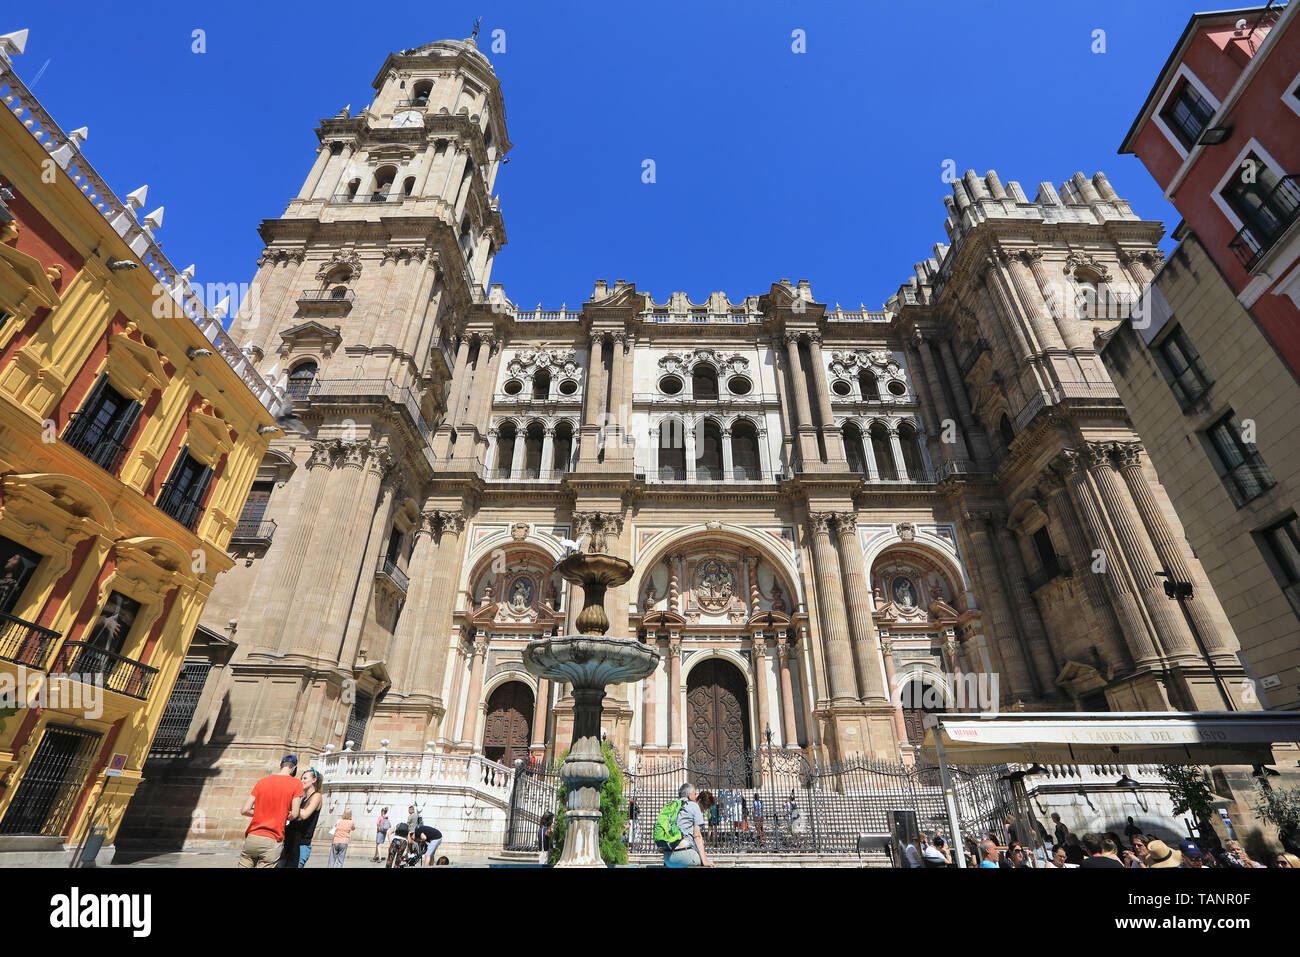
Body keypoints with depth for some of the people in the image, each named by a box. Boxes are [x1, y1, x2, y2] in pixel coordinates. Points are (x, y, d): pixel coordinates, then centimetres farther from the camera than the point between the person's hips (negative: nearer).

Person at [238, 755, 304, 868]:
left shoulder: (262, 781, 9)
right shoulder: (296, 783, -2)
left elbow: (244, 810, 6)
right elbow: (294, 814, -6)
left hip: (251, 837, 4)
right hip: (272, 841, -4)